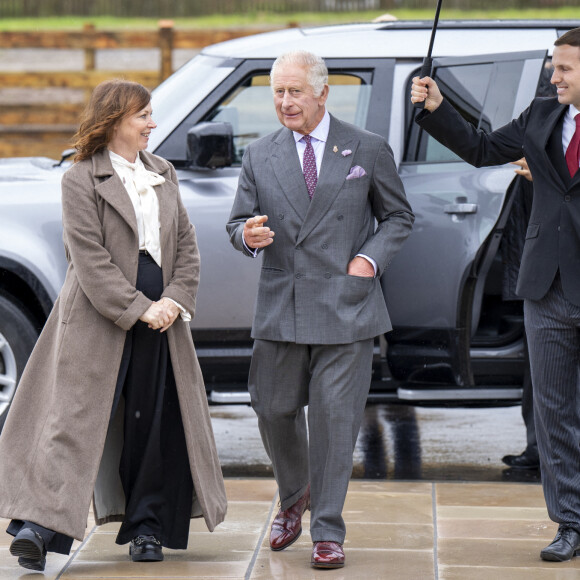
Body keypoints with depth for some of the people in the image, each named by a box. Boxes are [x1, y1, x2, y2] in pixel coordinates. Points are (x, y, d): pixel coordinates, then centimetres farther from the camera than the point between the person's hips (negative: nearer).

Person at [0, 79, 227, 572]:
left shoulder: (163, 174, 14)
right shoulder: (82, 181, -6)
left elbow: (186, 243, 12)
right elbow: (90, 259, -12)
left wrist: (176, 300, -3)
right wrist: (139, 308, -17)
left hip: (160, 318, 6)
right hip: (98, 319, -6)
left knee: (155, 422, 7)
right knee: (75, 418, -10)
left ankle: (147, 528, 19)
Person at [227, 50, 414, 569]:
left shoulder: (368, 150, 3)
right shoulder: (259, 157, 8)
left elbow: (398, 216, 10)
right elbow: (239, 221, 11)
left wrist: (372, 257, -7)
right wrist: (248, 236, -14)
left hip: (346, 306, -3)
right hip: (280, 308, 3)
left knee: (335, 418, -3)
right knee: (273, 410, 8)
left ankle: (327, 532, 6)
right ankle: (294, 497, 36)